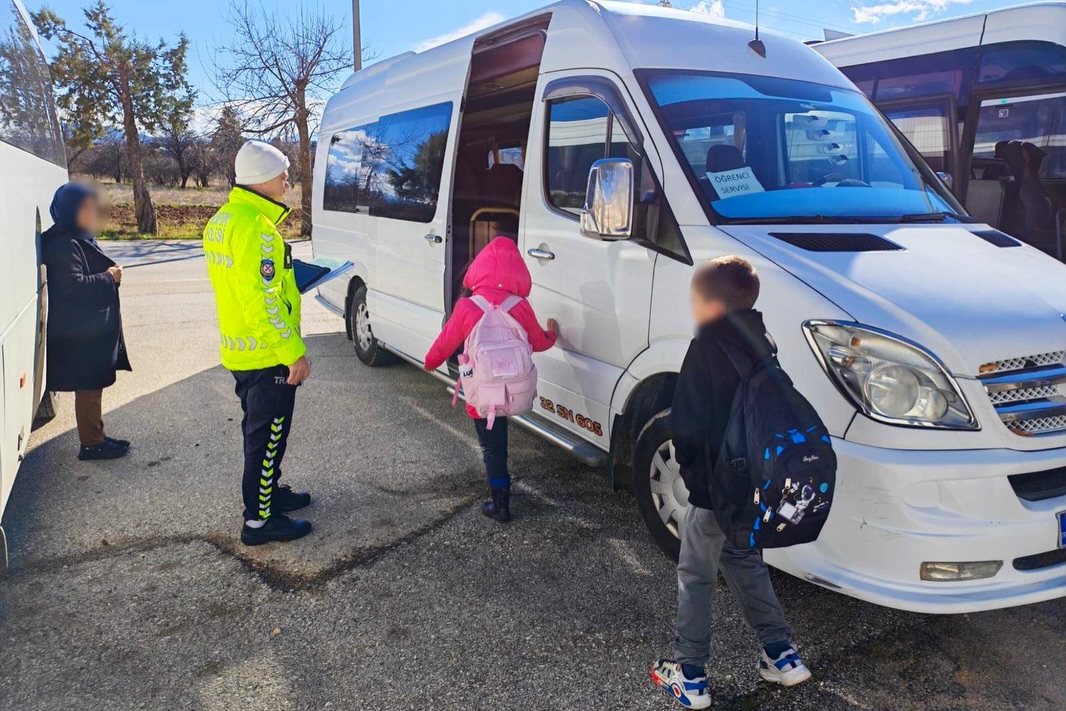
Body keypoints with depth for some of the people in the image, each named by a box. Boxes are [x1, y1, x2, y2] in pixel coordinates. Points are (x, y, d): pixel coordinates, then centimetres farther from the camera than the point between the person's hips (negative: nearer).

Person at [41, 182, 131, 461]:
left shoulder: (81, 240, 14)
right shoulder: (64, 245, -18)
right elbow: (73, 285, -27)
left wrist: (110, 274, 9)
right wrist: (108, 278, -18)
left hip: (94, 330, 10)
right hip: (81, 334, -10)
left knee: (94, 386, 16)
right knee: (89, 388, -1)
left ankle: (96, 437, 25)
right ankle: (91, 444, 8)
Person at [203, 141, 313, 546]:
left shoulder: (222, 220, 10)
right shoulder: (256, 227, -23)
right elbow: (262, 302, -26)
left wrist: (291, 279, 15)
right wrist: (295, 352, -21)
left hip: (239, 350, 10)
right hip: (267, 354, -10)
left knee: (259, 429, 22)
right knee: (268, 434, 1)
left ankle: (268, 492, 38)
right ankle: (260, 520, 12)